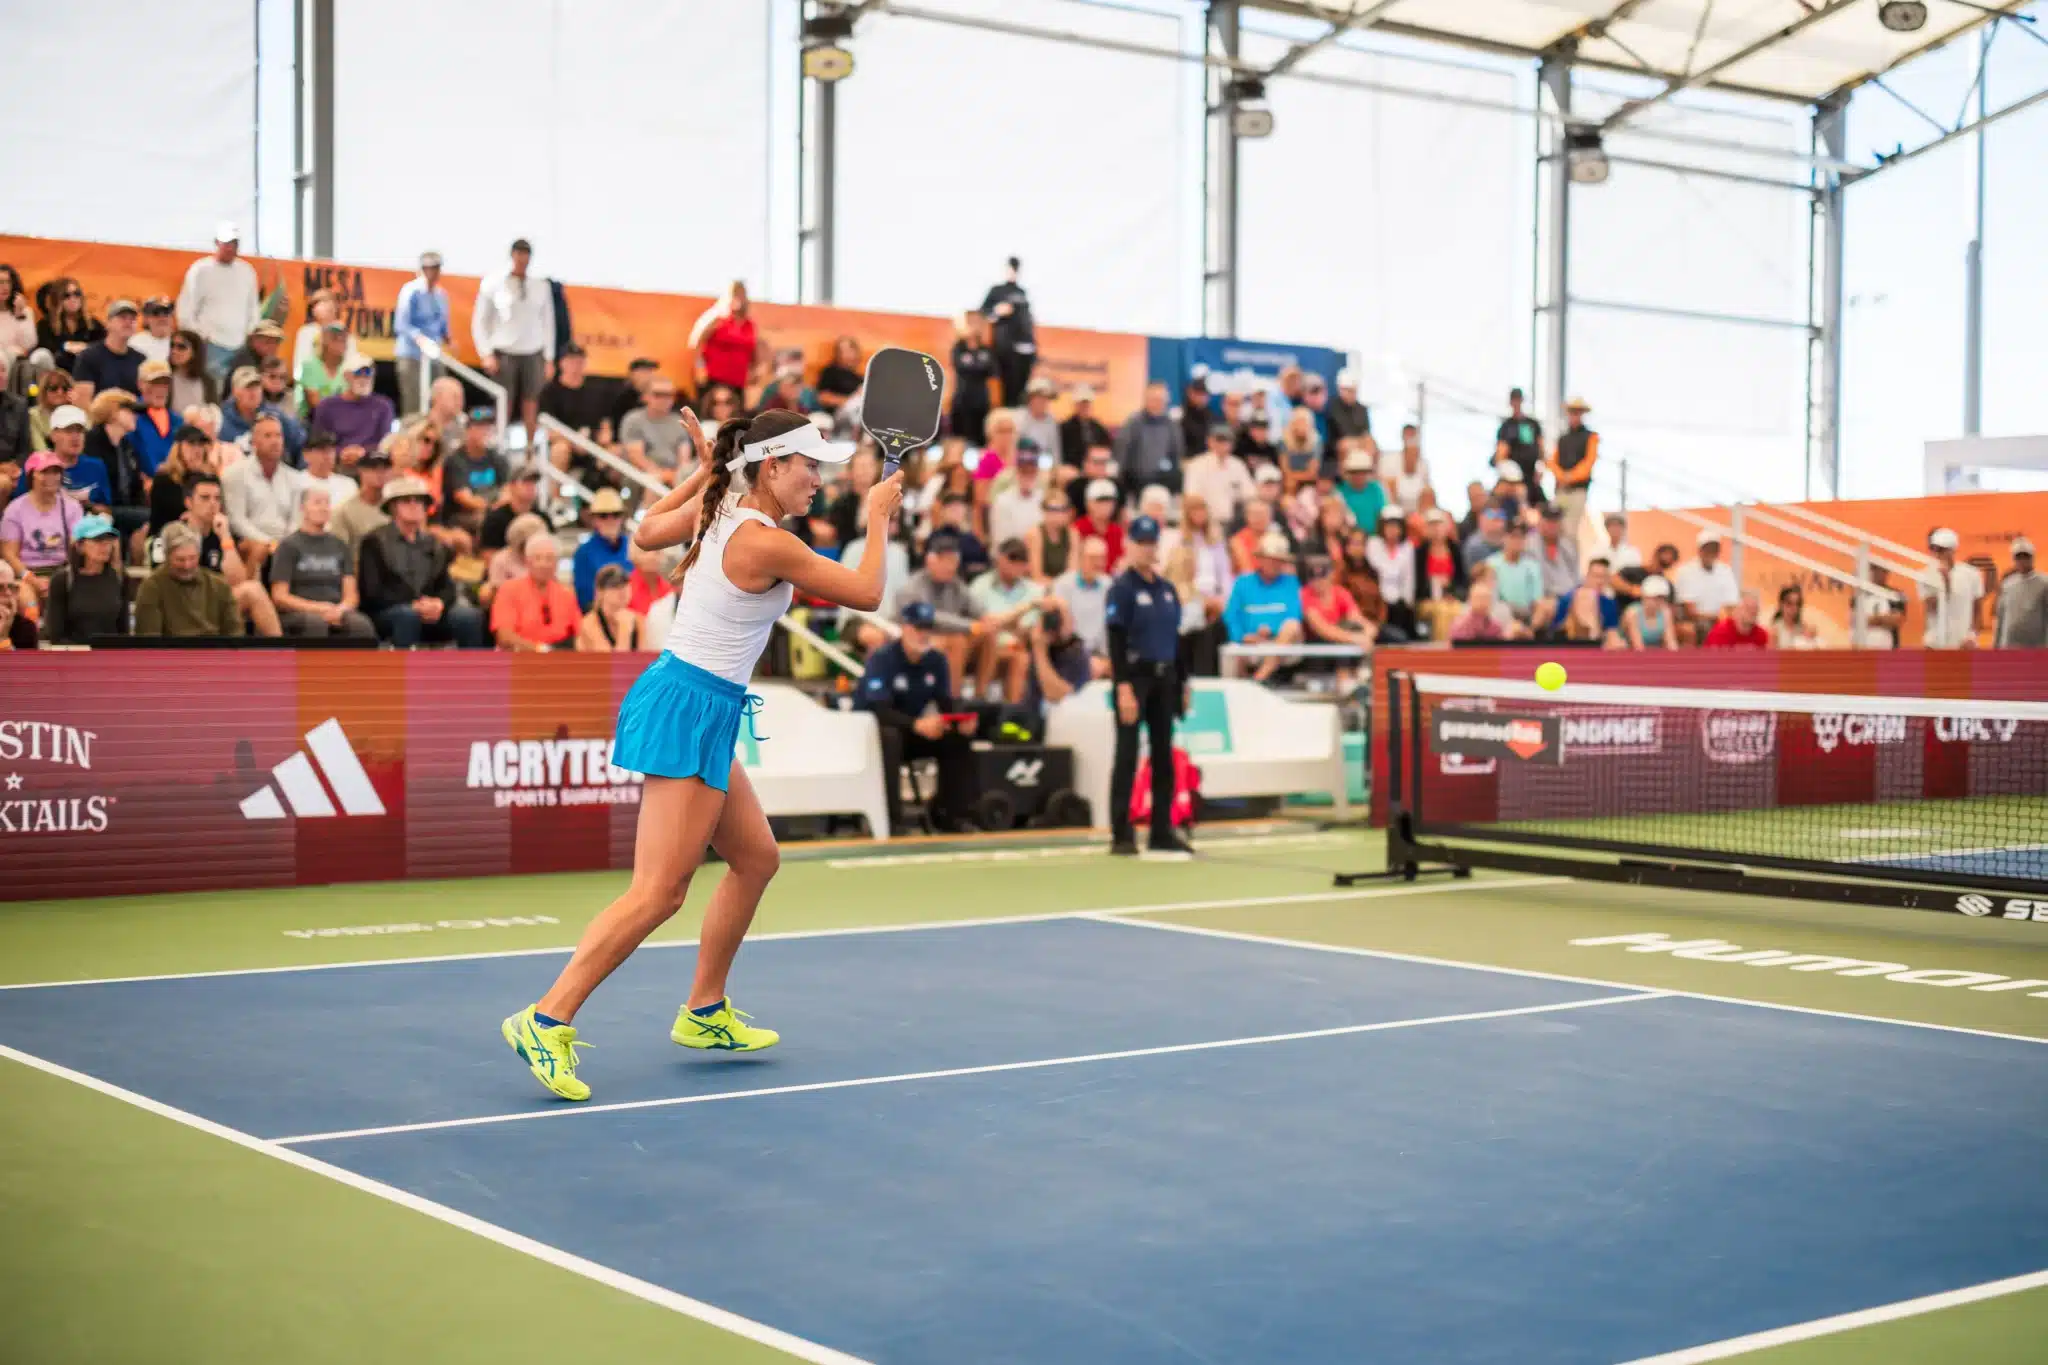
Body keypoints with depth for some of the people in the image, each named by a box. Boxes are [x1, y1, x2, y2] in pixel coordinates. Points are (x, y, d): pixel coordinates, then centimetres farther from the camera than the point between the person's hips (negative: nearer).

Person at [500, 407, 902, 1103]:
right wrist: (878, 517, 5)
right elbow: (867, 592, -9)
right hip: (691, 709, -10)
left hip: (701, 710, 10)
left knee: (756, 858, 19)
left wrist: (705, 471, 27)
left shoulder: (715, 512, 7)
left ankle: (704, 1012, 29)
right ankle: (547, 1021, -13)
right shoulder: (766, 544, -18)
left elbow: (646, 530, 27)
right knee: (659, 891, -12)